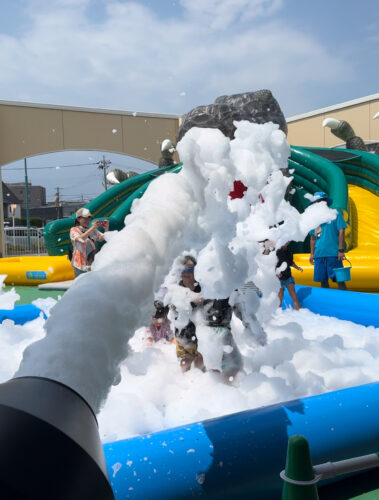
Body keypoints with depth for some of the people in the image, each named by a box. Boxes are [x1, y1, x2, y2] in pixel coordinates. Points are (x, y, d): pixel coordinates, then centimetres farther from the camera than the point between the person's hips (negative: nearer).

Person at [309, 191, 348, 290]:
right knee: (323, 280, 8)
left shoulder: (335, 214, 1)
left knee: (339, 279, -5)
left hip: (333, 253, -5)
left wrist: (341, 250, -11)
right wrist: (312, 253, 14)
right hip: (319, 254, 5)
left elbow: (341, 232, -5)